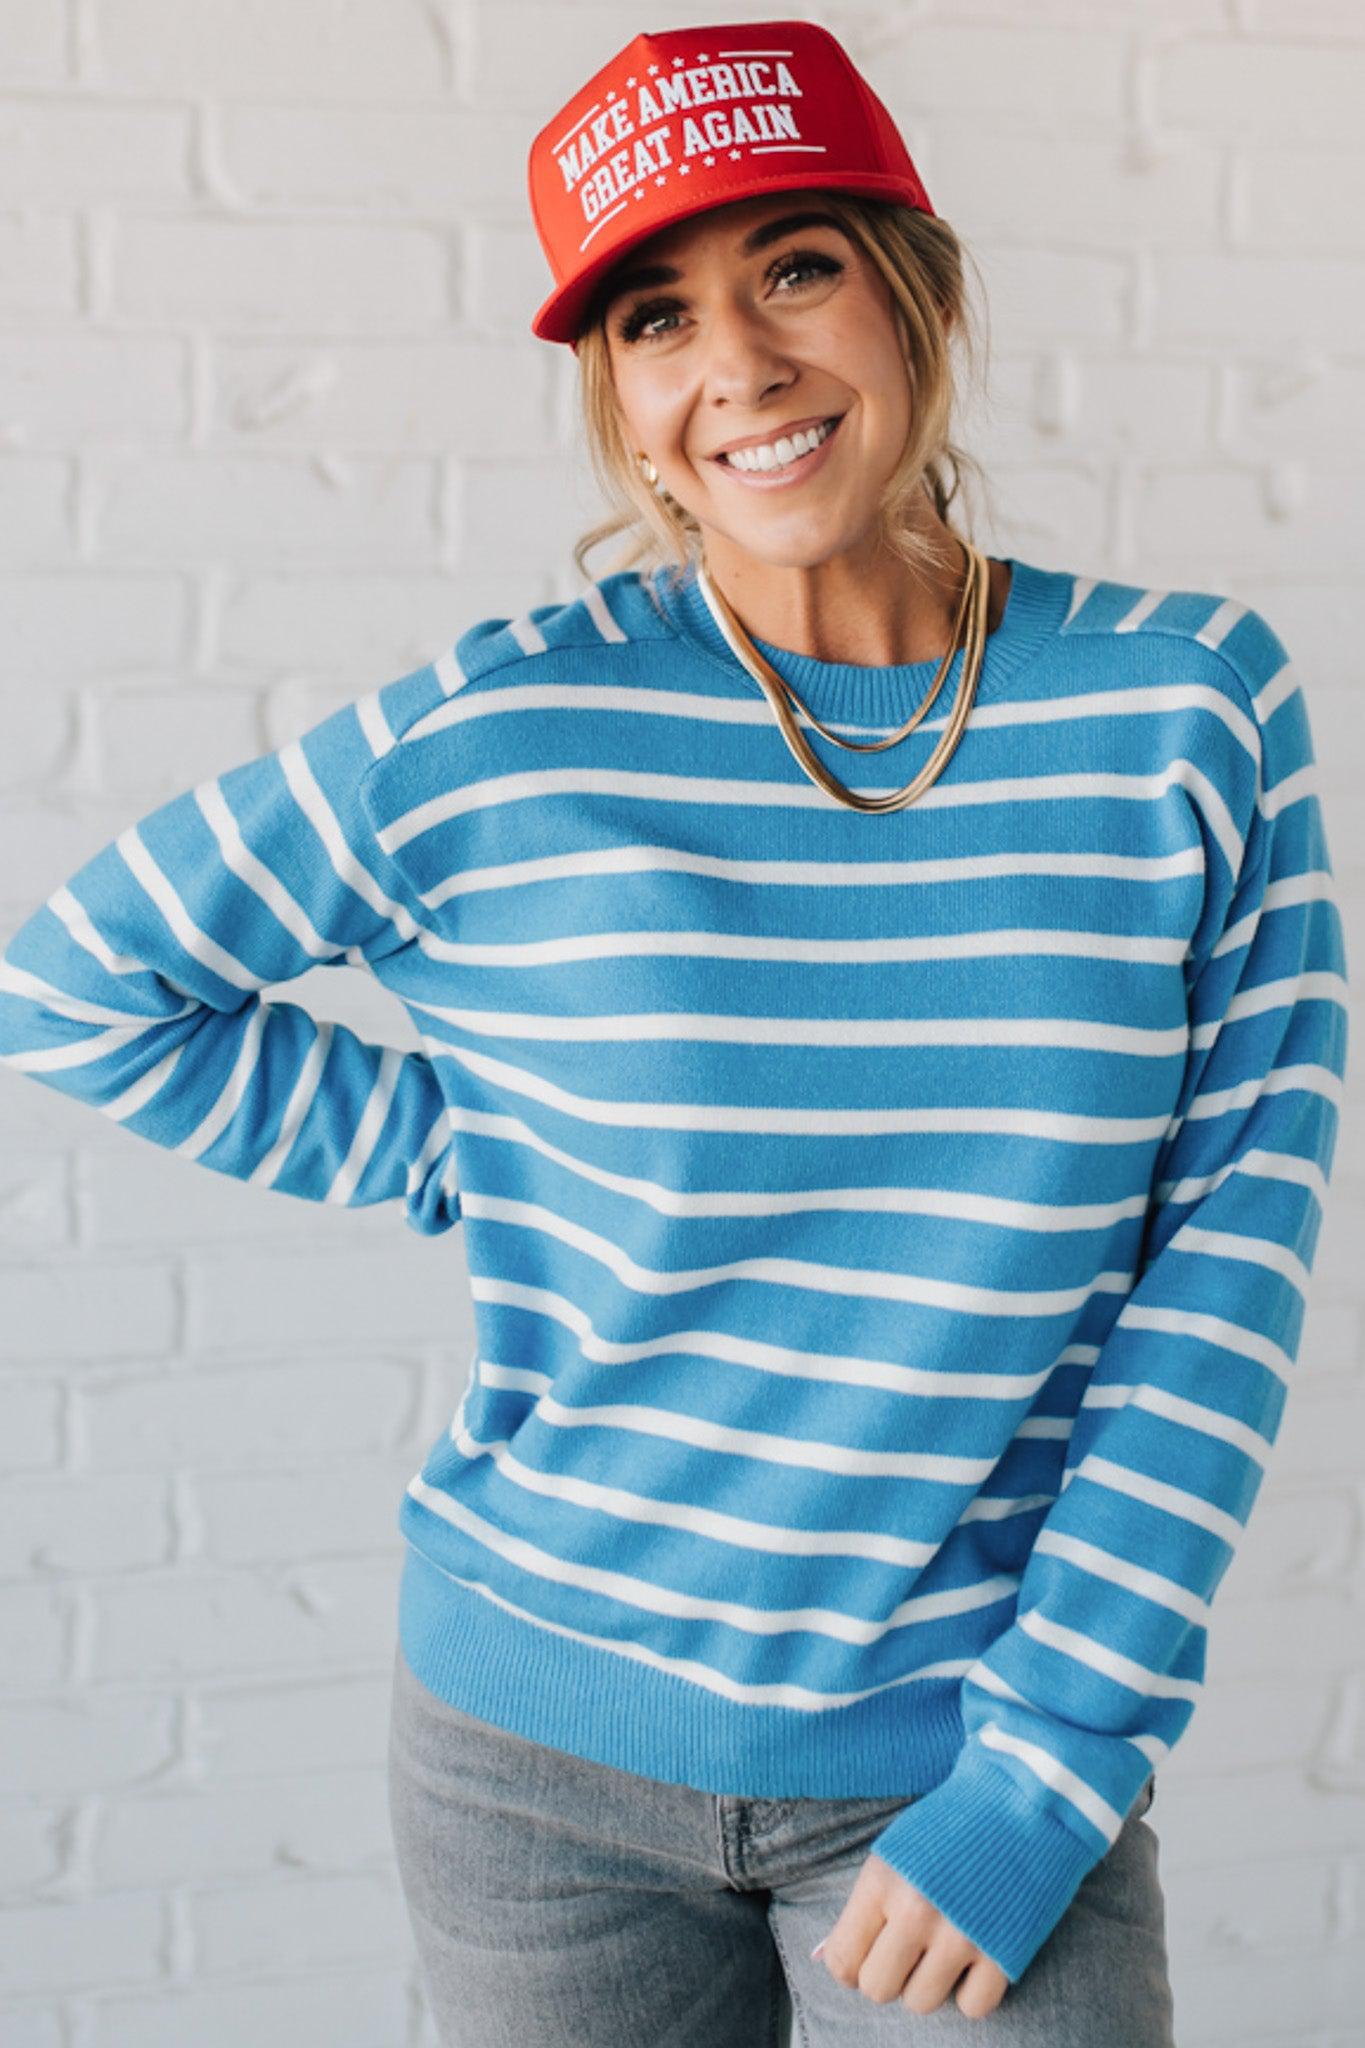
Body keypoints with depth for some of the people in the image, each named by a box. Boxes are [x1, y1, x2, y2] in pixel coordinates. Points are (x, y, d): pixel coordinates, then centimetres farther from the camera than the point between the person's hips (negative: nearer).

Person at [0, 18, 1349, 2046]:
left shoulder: (1192, 704, -5)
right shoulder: (500, 735, -8)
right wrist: (476, 1169, -3)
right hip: (548, 1749, 1)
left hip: (973, 1758, 0)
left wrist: (1051, 1768, -9)